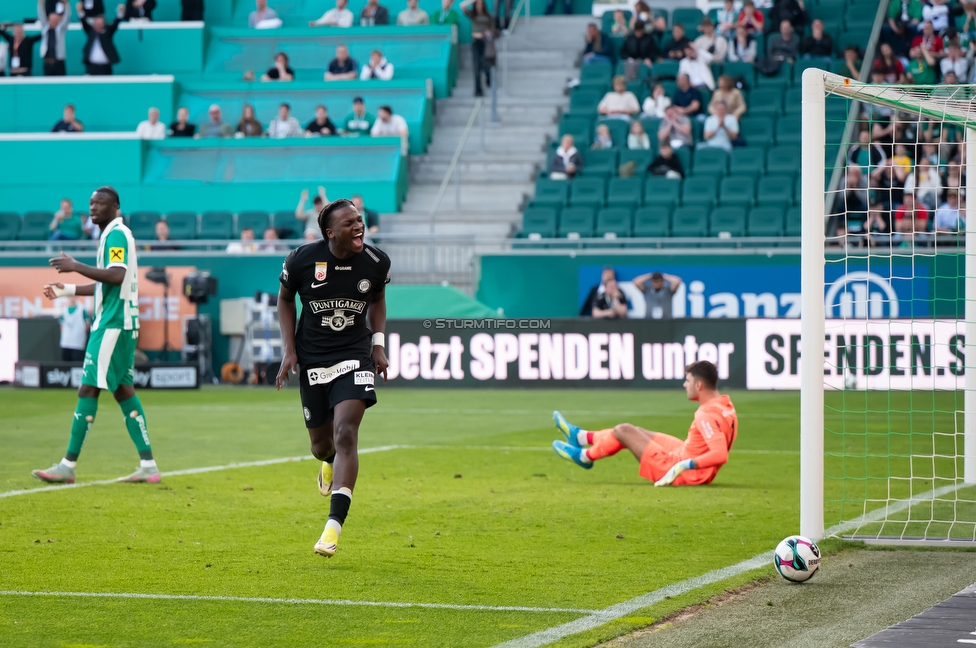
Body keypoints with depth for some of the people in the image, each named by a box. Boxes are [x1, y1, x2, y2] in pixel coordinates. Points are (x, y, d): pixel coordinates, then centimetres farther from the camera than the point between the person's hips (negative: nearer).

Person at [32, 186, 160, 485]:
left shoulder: (116, 234, -11)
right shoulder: (113, 234, 19)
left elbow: (117, 276, -24)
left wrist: (76, 266, -21)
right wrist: (68, 290, 24)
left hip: (112, 324, -10)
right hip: (121, 322, 10)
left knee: (89, 388, -9)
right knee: (123, 389, 9)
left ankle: (68, 466, -9)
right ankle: (148, 466, 7)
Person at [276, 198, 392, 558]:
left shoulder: (376, 262, -6)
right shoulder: (302, 260, -12)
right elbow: (285, 299, 6)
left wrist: (378, 343, 5)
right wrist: (288, 349, -1)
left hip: (354, 356, 0)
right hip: (312, 360, 0)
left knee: (346, 433, -19)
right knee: (322, 444, 7)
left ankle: (334, 527, -21)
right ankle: (330, 462, 51)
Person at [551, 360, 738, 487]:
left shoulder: (707, 416, -28)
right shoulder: (726, 405, 1)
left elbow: (720, 455, -38)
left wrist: (686, 465, -35)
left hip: (683, 473, -9)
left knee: (624, 431, 1)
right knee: (636, 431, 22)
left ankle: (585, 456, 26)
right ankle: (581, 436, 38)